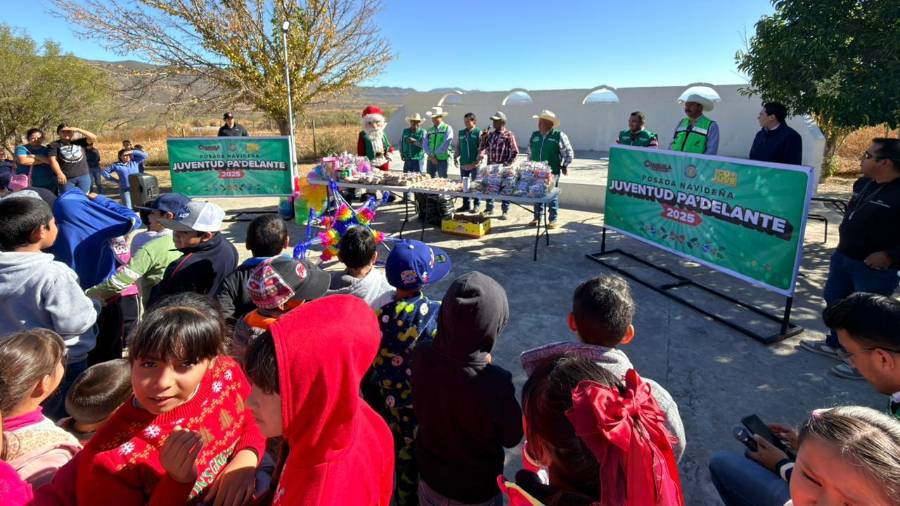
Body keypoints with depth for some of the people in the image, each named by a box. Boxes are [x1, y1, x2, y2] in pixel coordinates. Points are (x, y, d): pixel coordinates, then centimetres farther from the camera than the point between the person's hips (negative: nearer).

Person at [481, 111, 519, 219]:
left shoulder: (509, 135, -6)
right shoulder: (490, 133, 10)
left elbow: (515, 152, -8)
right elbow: (483, 148, 14)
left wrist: (507, 163, -12)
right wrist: (483, 138, -1)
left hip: (503, 167, -5)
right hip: (490, 166, 5)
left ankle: (505, 211, 13)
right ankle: (489, 208, 27)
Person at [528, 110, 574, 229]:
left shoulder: (559, 136, -4)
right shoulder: (534, 135, 10)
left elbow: (569, 152, 2)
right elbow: (530, 152, 21)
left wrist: (565, 166, 2)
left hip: (552, 172, -4)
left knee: (552, 195, 1)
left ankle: (553, 220, 10)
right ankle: (537, 217, 21)